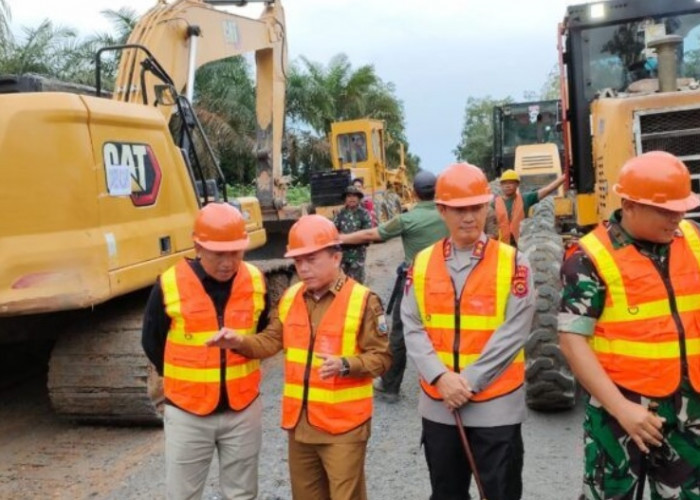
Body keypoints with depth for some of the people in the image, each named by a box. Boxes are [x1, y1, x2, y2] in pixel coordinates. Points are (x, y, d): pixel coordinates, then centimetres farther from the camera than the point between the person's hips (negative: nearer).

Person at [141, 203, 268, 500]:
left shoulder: (256, 282, -6)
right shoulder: (169, 285, -15)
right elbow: (151, 342, 1)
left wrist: (240, 373, 7)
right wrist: (180, 378, 6)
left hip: (243, 409, 2)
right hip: (187, 412, -2)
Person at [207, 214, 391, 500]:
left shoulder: (362, 300, -12)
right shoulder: (290, 298, 7)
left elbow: (381, 357, -11)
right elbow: (271, 341, 7)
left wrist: (345, 365, -28)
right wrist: (240, 342, -12)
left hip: (343, 425, -6)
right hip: (299, 422, 6)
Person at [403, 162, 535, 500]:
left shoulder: (512, 263, -6)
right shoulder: (422, 264, 2)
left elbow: (513, 333, -12)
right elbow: (412, 328, -2)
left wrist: (468, 381, -16)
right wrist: (441, 377, -16)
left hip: (495, 406, -3)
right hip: (438, 405, 3)